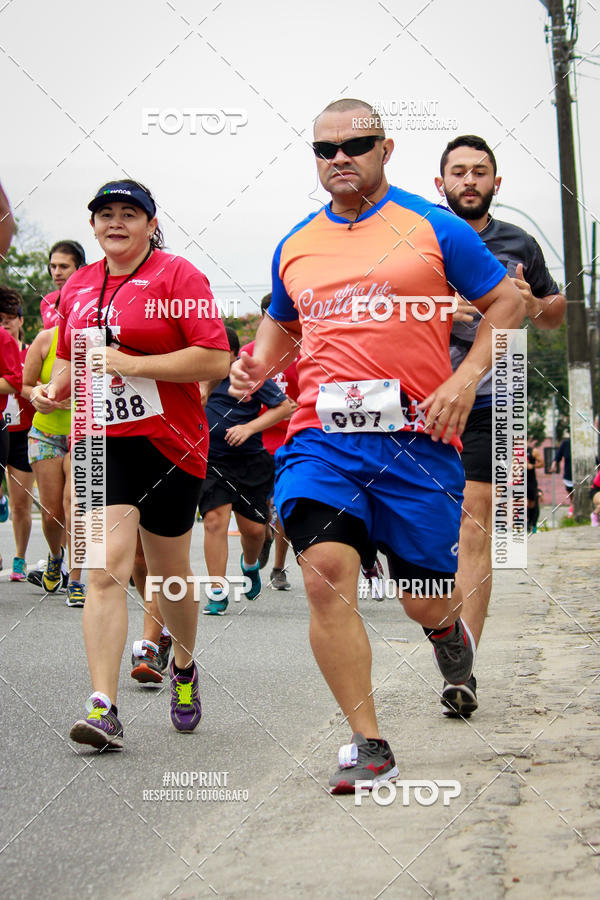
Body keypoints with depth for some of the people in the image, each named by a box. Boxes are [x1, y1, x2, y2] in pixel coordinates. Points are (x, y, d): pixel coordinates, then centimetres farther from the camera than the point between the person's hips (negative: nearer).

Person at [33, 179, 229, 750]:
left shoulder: (177, 275, -5)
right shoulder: (78, 286, 12)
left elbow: (216, 360, -13)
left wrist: (131, 365, -17)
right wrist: (54, 388, 4)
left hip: (168, 442, -3)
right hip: (100, 441, 3)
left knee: (170, 574, 11)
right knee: (105, 570, -12)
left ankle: (184, 668, 40)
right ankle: (102, 708, -16)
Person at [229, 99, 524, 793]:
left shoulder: (433, 228, 3)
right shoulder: (295, 247, 15)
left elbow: (505, 302, 8)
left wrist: (465, 379, -6)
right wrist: (257, 364, 10)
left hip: (417, 437, -2)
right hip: (321, 436, 2)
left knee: (427, 602, 3)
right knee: (325, 572, -19)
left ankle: (446, 625, 44)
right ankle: (367, 745, -8)